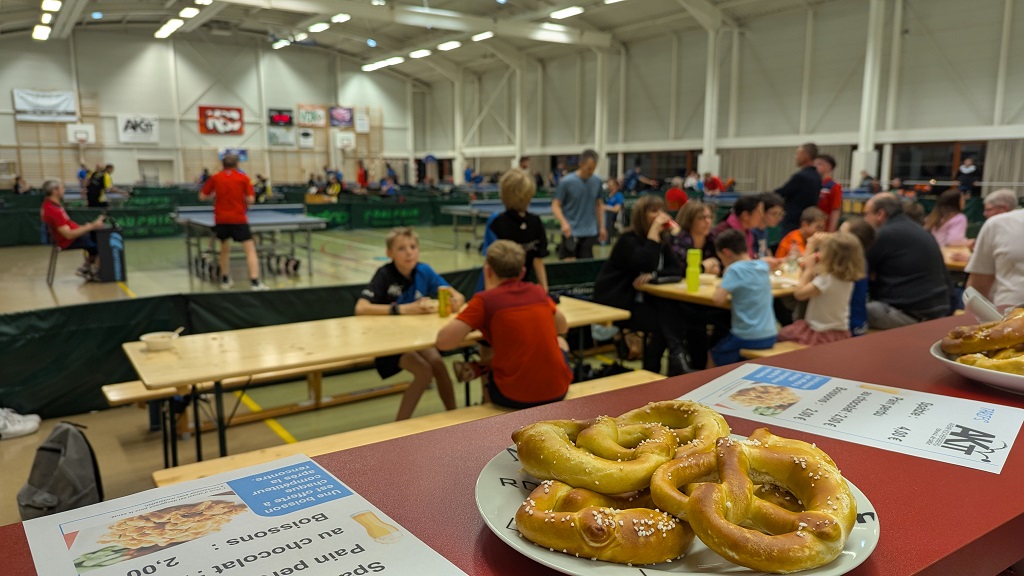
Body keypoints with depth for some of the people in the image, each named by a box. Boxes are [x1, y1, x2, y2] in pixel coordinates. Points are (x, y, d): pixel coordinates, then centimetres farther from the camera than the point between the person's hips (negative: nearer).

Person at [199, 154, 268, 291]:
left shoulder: (215, 178, 6)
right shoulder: (243, 178, 0)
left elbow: (202, 196, 9)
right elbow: (251, 199, -7)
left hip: (221, 219, 3)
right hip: (238, 219, -3)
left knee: (225, 250, 21)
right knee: (250, 250, -4)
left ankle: (225, 280, 27)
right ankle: (255, 281, -17)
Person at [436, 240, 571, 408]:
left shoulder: (484, 300, -7)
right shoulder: (538, 292, 6)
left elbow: (443, 342, -12)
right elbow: (563, 329, 22)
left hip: (514, 397, -3)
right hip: (557, 390, 3)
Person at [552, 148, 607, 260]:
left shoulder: (597, 181, 4)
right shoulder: (566, 182, -9)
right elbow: (555, 206, -7)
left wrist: (601, 226, 14)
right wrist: (564, 223, -24)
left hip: (590, 233, 4)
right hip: (571, 232, -4)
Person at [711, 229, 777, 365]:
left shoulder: (736, 269, -16)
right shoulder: (763, 265, 5)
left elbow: (717, 299, -23)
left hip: (748, 339, -7)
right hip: (770, 336, 7)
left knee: (716, 352, 19)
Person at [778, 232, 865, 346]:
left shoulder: (825, 280, -28)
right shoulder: (847, 279, -1)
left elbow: (799, 294, -21)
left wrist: (809, 270, -13)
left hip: (822, 334, -8)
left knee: (782, 334, 14)